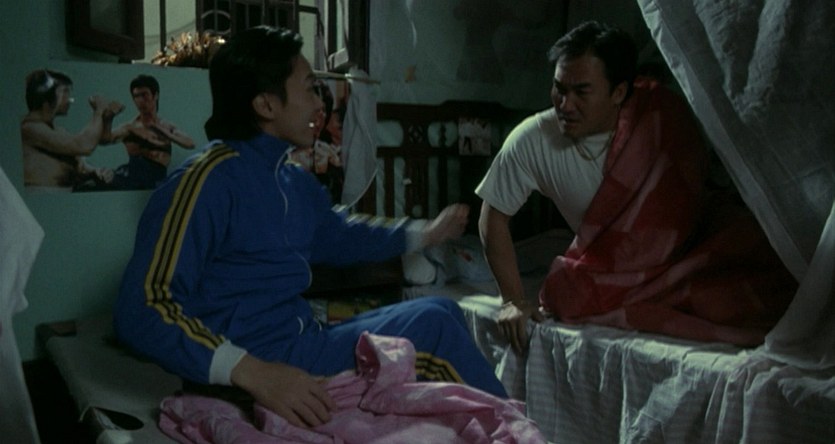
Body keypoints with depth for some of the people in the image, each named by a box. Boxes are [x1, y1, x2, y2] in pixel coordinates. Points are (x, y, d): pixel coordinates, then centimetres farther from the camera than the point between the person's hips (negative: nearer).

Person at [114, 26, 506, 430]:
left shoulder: (295, 181, 10)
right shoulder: (208, 180, -17)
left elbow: (337, 234, 32)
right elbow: (142, 311, -24)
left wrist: (424, 233, 27)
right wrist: (253, 373, -35)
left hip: (302, 343, 9)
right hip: (263, 359, -9)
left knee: (442, 311, 8)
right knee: (433, 324, -13)